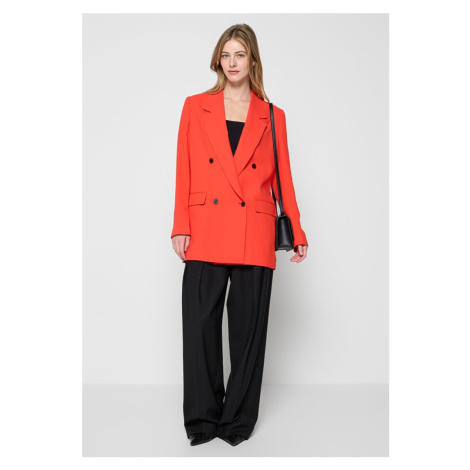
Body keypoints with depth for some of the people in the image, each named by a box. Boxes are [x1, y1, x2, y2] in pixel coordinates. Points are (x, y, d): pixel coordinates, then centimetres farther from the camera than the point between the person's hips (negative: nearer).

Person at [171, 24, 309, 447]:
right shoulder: (195, 107, 11)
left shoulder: (272, 116, 12)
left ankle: (239, 418, 23)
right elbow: (184, 173, 6)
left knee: (249, 328, 5)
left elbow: (283, 177, 10)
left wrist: (298, 233, 4)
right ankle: (203, 419, 20)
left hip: (255, 236, 0)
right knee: (201, 324, 1)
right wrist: (181, 228, -2)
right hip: (206, 233, 0)